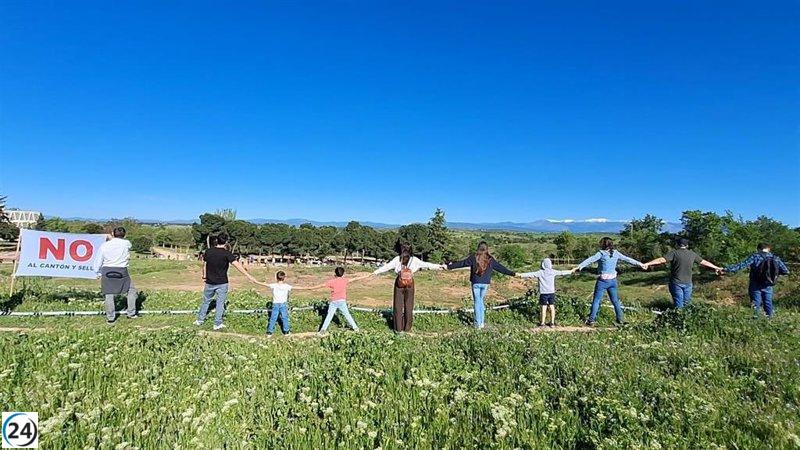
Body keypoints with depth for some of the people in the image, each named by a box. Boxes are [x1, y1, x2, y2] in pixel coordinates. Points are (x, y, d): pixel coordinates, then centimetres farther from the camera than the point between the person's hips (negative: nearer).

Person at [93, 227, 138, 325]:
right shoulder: (127, 243, -1)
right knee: (131, 291, 14)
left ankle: (110, 318, 11)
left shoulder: (105, 245, 3)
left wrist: (98, 273, 20)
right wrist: (113, 239, 30)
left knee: (109, 295, 6)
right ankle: (131, 313, 15)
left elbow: (98, 261, 7)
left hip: (107, 271, 2)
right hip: (121, 271, -1)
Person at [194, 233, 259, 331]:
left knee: (206, 301, 21)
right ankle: (217, 324, 13)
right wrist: (249, 276, -26)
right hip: (222, 283, -4)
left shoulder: (208, 251, -2)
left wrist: (204, 276, 24)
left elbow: (204, 265, 9)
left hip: (209, 282, 4)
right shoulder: (227, 253, -15)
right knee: (220, 303, 8)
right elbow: (238, 265, -23)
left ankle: (200, 320, 33)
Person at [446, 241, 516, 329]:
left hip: (476, 283, -2)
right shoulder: (491, 259, 0)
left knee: (477, 302, 5)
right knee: (481, 301, 15)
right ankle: (481, 322, 17)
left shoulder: (473, 258, -4)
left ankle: (478, 324, 5)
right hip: (485, 283, 2)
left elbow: (461, 263, 0)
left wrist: (449, 266, 9)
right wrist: (512, 273, 16)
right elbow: (501, 267, 6)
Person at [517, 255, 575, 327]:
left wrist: (521, 275, -18)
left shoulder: (540, 273, -9)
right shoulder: (553, 272, 0)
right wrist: (571, 271, 27)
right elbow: (562, 272, 12)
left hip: (543, 293, -3)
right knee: (552, 307, 10)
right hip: (551, 292, 3)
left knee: (544, 308, 1)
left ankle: (542, 323, 7)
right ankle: (552, 322, 16)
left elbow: (530, 274, -17)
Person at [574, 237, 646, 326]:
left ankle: (591, 320, 2)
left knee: (596, 300, 2)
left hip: (602, 281, -5)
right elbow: (628, 259, 13)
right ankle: (620, 320, 24)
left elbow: (590, 260, -20)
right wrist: (639, 264, 25)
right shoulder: (616, 253, 4)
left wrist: (579, 267, -25)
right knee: (615, 301, 17)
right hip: (612, 281, 5)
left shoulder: (601, 253, -11)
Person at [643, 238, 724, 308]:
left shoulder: (674, 252, -7)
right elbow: (704, 262, 17)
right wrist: (716, 267, 32)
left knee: (679, 306, -1)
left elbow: (662, 260, -18)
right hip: (688, 283, 4)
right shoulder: (692, 254, 6)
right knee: (686, 305, 12)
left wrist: (648, 264, -21)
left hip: (676, 283, -4)